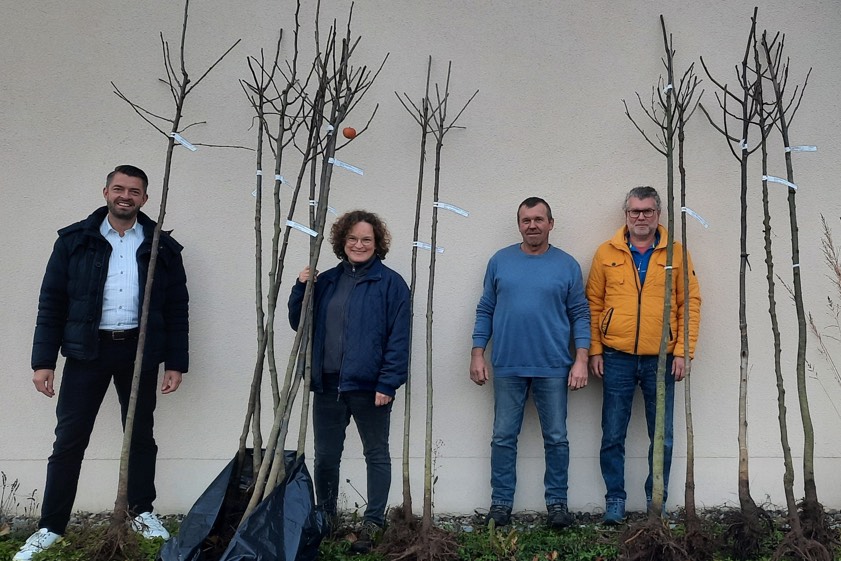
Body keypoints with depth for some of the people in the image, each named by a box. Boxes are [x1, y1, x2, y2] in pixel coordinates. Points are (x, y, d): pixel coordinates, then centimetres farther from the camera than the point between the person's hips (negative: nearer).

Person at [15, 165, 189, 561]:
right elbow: (52, 302, 1)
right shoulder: (75, 240, 2)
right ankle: (50, 526, 13)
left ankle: (142, 513, 26)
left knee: (141, 436, 11)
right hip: (88, 350, -1)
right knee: (69, 439, 2)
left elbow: (176, 309, 5)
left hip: (140, 351, 1)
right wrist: (43, 360, -5)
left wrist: (175, 362, 0)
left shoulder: (162, 247, 4)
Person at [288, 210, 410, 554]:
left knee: (376, 455, 8)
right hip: (327, 384, 6)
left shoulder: (390, 283, -6)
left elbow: (399, 339, -11)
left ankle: (373, 523, 18)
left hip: (369, 386, -5)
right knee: (325, 457, 14)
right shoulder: (327, 281, 11)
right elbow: (299, 324, 14)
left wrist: (388, 383, -17)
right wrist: (301, 288, -1)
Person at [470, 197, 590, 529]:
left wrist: (581, 360, -5)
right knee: (503, 438, 7)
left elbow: (580, 315, 3)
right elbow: (485, 311, 7)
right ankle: (501, 503, 17)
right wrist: (477, 354, 2)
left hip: (553, 368, -1)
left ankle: (557, 502, 20)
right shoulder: (500, 261, 5)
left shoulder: (567, 265, 3)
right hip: (507, 367, 1)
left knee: (556, 438, 7)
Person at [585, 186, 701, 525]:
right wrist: (595, 351, -1)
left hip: (662, 359, 0)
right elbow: (593, 304, 4)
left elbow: (690, 303, 2)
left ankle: (656, 502, 23)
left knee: (662, 438, 9)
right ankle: (615, 499, 19)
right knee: (613, 436, 5)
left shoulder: (676, 253, 3)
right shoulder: (606, 253, 4)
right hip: (617, 358, 0)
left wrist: (683, 351, -4)